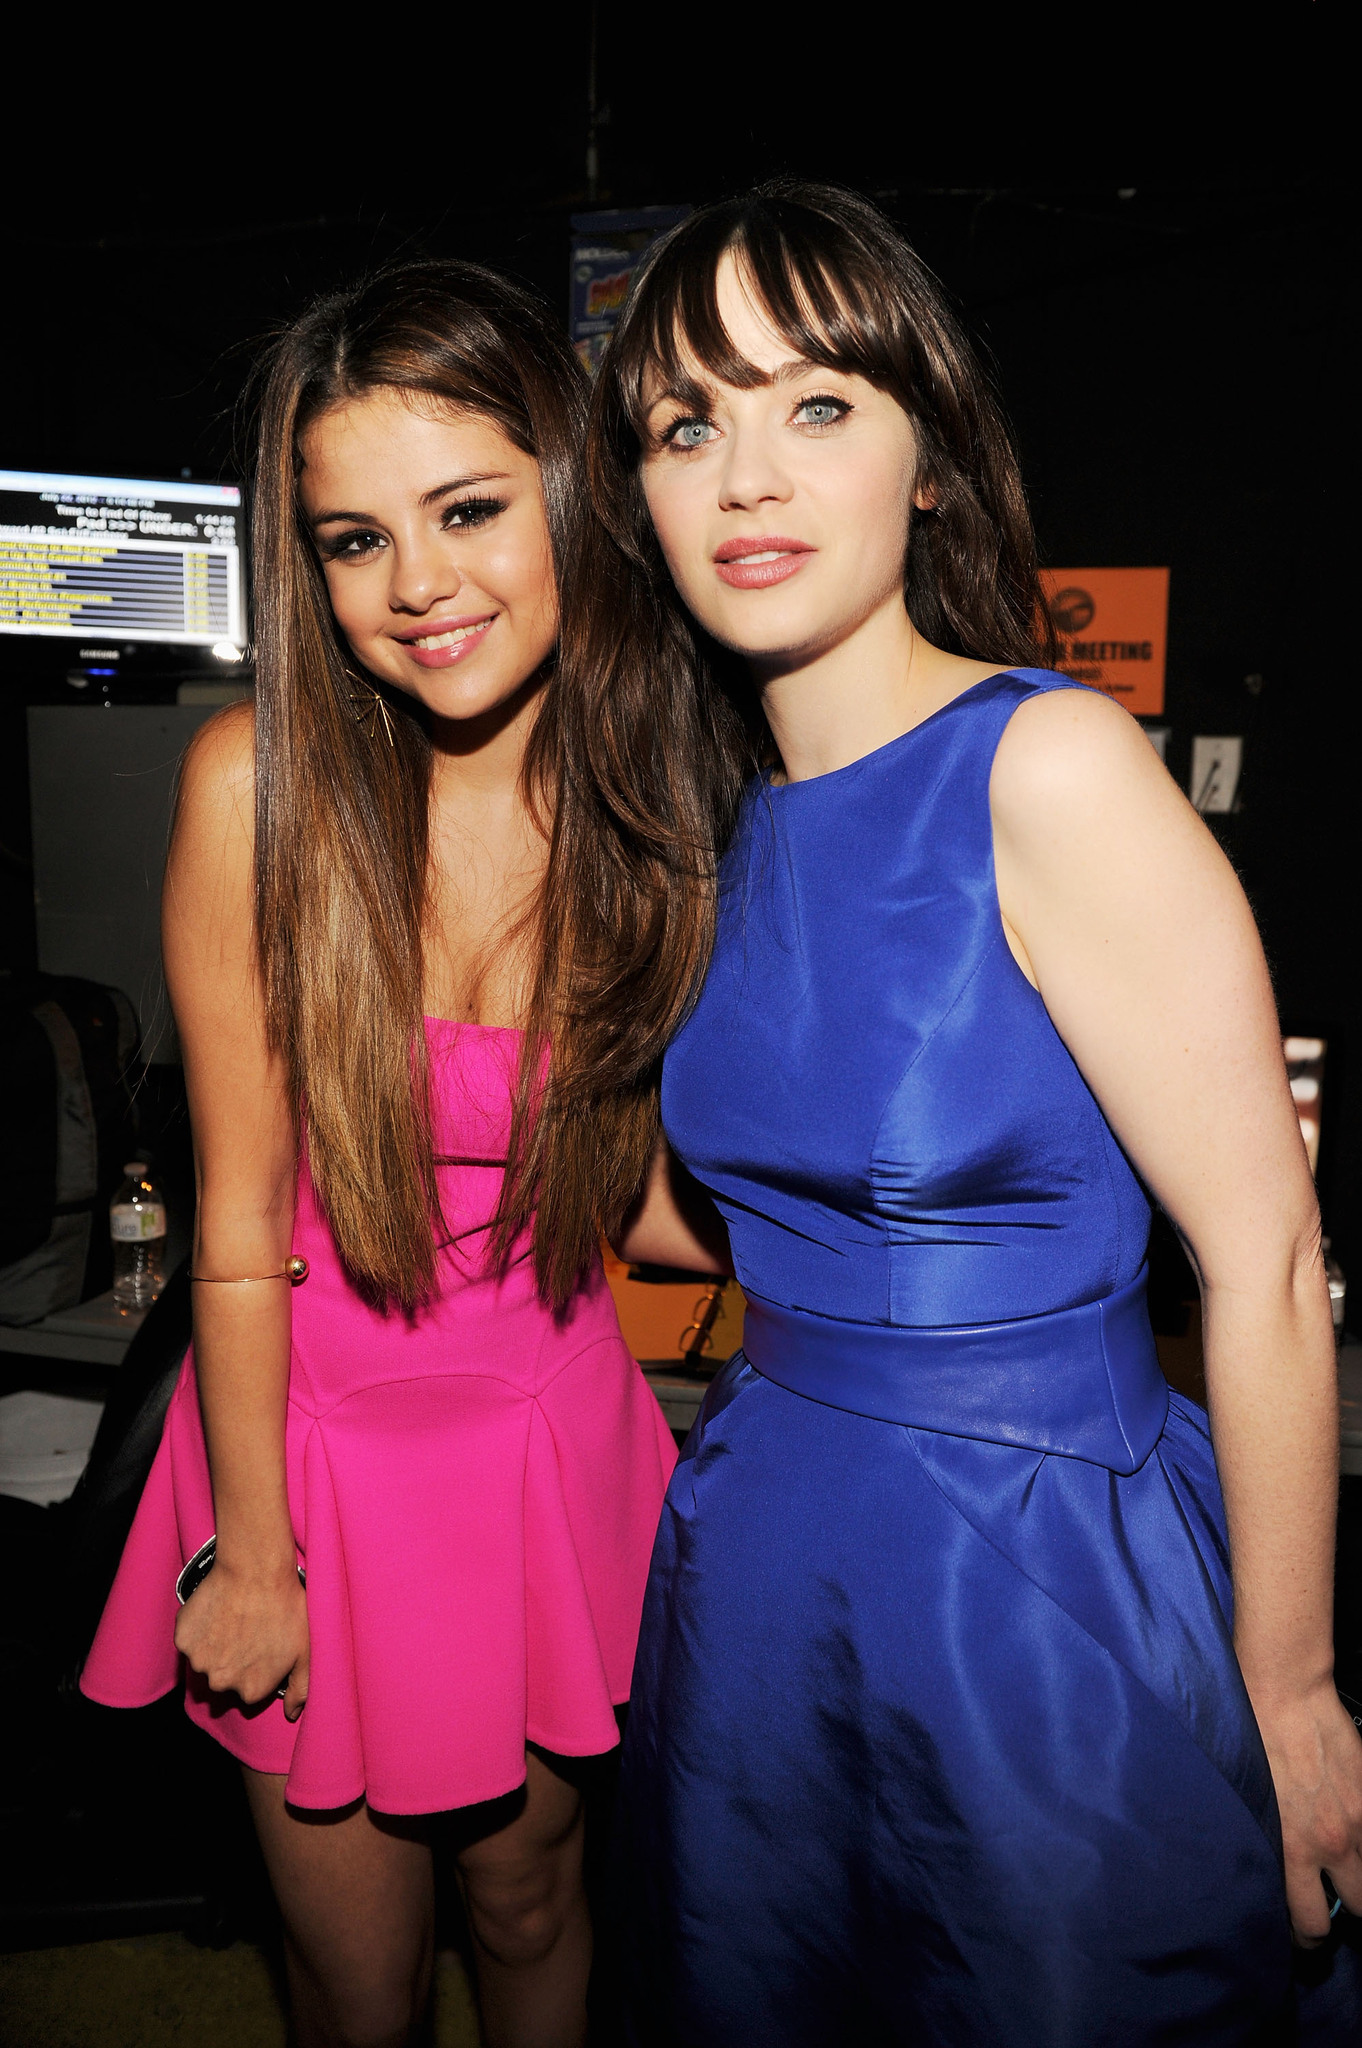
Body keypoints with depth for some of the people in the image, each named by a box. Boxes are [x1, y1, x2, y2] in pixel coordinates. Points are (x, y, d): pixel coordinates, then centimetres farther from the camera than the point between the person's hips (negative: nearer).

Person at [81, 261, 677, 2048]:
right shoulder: (261, 781, -19)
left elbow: (630, 1174, -1)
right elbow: (242, 1221, -13)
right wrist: (251, 1554, -5)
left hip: (554, 1422, 2)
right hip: (320, 1426, -1)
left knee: (533, 1901, 24)